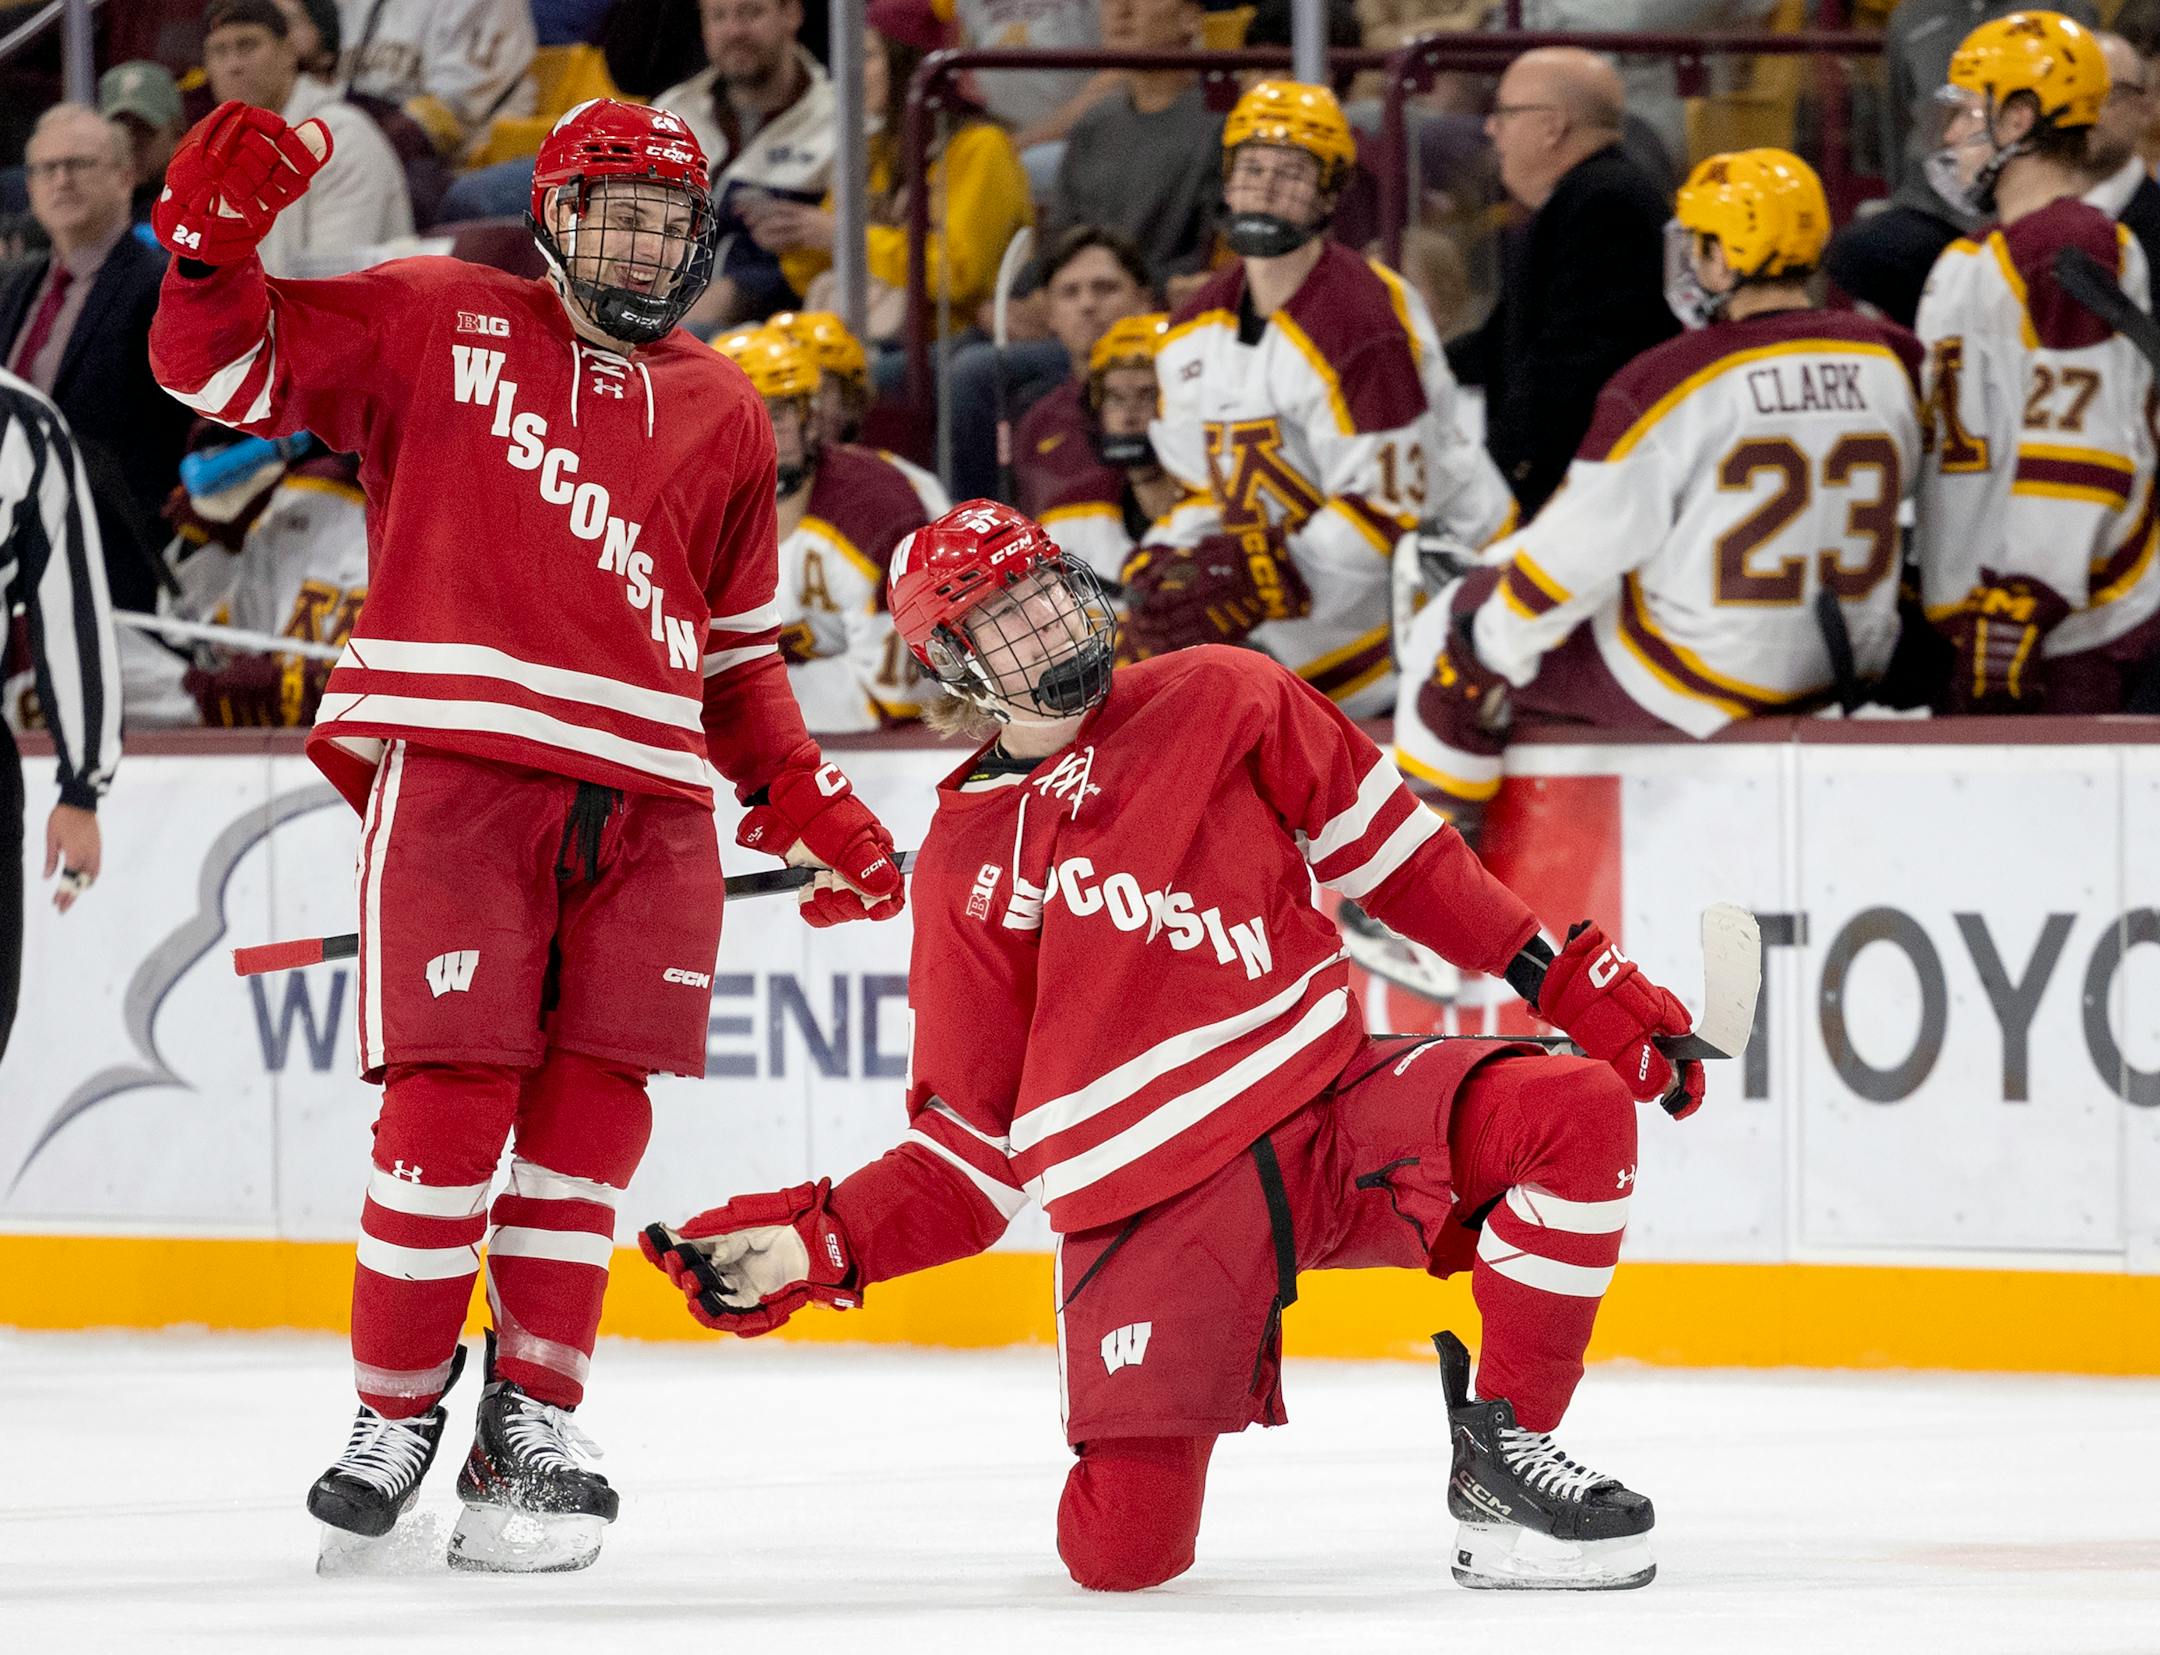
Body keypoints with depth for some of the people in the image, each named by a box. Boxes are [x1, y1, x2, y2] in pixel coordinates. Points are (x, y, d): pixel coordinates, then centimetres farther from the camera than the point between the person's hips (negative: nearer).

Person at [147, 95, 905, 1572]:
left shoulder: (722, 414, 19)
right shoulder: (437, 325, 8)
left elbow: (739, 652, 24)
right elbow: (228, 368, 7)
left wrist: (809, 807, 16)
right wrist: (218, 234, -10)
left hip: (645, 803, 4)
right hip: (459, 760, -4)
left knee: (595, 1107, 0)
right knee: (450, 1100, -10)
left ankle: (533, 1426, 10)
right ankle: (395, 1418, 3)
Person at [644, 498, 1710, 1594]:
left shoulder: (1222, 704, 7)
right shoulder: (965, 871, 7)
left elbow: (1386, 847, 14)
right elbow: (970, 1144, 9)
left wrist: (1564, 977, 9)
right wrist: (817, 1243, -5)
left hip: (1337, 1108, 1)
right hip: (1149, 1203, -1)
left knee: (1582, 1112, -25)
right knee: (1121, 1553, -17)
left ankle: (1501, 1440, -9)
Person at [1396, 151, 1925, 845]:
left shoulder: (1673, 382, -19)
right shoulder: (1890, 364, -4)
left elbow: (1583, 549, -13)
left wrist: (1487, 647, 0)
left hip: (1697, 686, -7)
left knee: (1456, 627, 13)